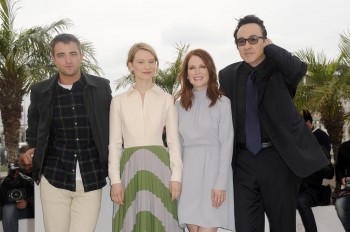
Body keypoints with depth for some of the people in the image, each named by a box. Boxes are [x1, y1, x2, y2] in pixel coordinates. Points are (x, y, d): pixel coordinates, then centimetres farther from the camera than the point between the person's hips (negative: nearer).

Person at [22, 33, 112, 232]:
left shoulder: (101, 87, 1)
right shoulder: (40, 91, 3)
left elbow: (111, 127, 10)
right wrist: (33, 150, 1)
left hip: (91, 180, -1)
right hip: (54, 178, 1)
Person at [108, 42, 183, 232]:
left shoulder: (166, 99, 6)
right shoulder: (119, 101, 7)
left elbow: (173, 141, 5)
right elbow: (114, 143, 5)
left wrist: (176, 176, -5)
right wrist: (115, 179, -3)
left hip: (158, 167, 0)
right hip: (130, 168, 1)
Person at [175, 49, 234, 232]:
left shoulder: (222, 102, -2)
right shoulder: (180, 104, 11)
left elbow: (227, 144, -5)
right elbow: (178, 144, 13)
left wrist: (221, 183, -12)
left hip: (212, 170, -4)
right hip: (188, 172, 4)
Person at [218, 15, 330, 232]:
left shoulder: (280, 68, -1)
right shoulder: (228, 75, 6)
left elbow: (299, 69, -25)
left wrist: (270, 48, -11)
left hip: (278, 158, -2)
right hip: (244, 161, 2)